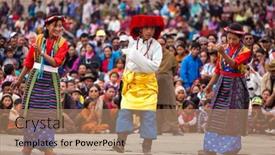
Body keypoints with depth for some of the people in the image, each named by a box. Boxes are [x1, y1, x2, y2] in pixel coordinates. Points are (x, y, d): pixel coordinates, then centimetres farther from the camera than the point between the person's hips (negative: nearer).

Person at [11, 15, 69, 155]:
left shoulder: (62, 43, -3)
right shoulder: (38, 39, -1)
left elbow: (56, 62, -16)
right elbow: (28, 62, 8)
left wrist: (41, 52, -28)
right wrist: (19, 80, 15)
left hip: (51, 81, -1)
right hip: (35, 79, 1)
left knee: (49, 114, 0)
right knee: (32, 113, 4)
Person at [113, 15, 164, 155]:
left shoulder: (156, 46, -7)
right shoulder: (132, 43, 4)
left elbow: (155, 66, -17)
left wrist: (136, 56, -22)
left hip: (147, 85, -2)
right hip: (131, 83, 3)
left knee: (148, 115, -2)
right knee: (125, 111, -6)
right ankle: (121, 143, -3)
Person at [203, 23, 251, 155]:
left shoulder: (245, 51, -8)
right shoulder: (223, 48, 5)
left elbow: (234, 64, -26)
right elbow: (218, 69, 12)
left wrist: (223, 54, -39)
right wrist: (210, 84, 8)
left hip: (235, 86, -4)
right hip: (222, 84, 4)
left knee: (232, 118, -2)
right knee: (216, 116, 5)